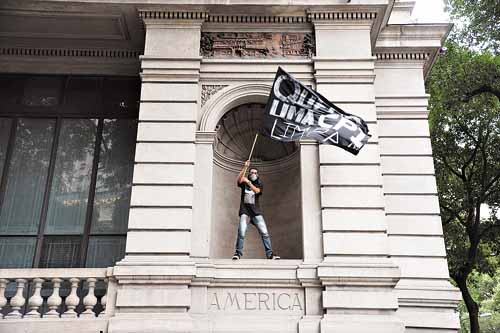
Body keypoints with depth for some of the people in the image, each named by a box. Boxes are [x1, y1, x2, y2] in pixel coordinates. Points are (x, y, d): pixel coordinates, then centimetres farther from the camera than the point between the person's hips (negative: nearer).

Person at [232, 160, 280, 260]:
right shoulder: (244, 183, 13)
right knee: (241, 232, -16)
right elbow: (238, 180, -11)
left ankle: (270, 254, 0)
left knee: (265, 233, -6)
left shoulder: (259, 185, 15)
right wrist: (245, 168, -17)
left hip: (256, 212, 1)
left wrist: (248, 182, -17)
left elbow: (256, 191, -8)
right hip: (245, 211, -1)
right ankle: (238, 253, -6)